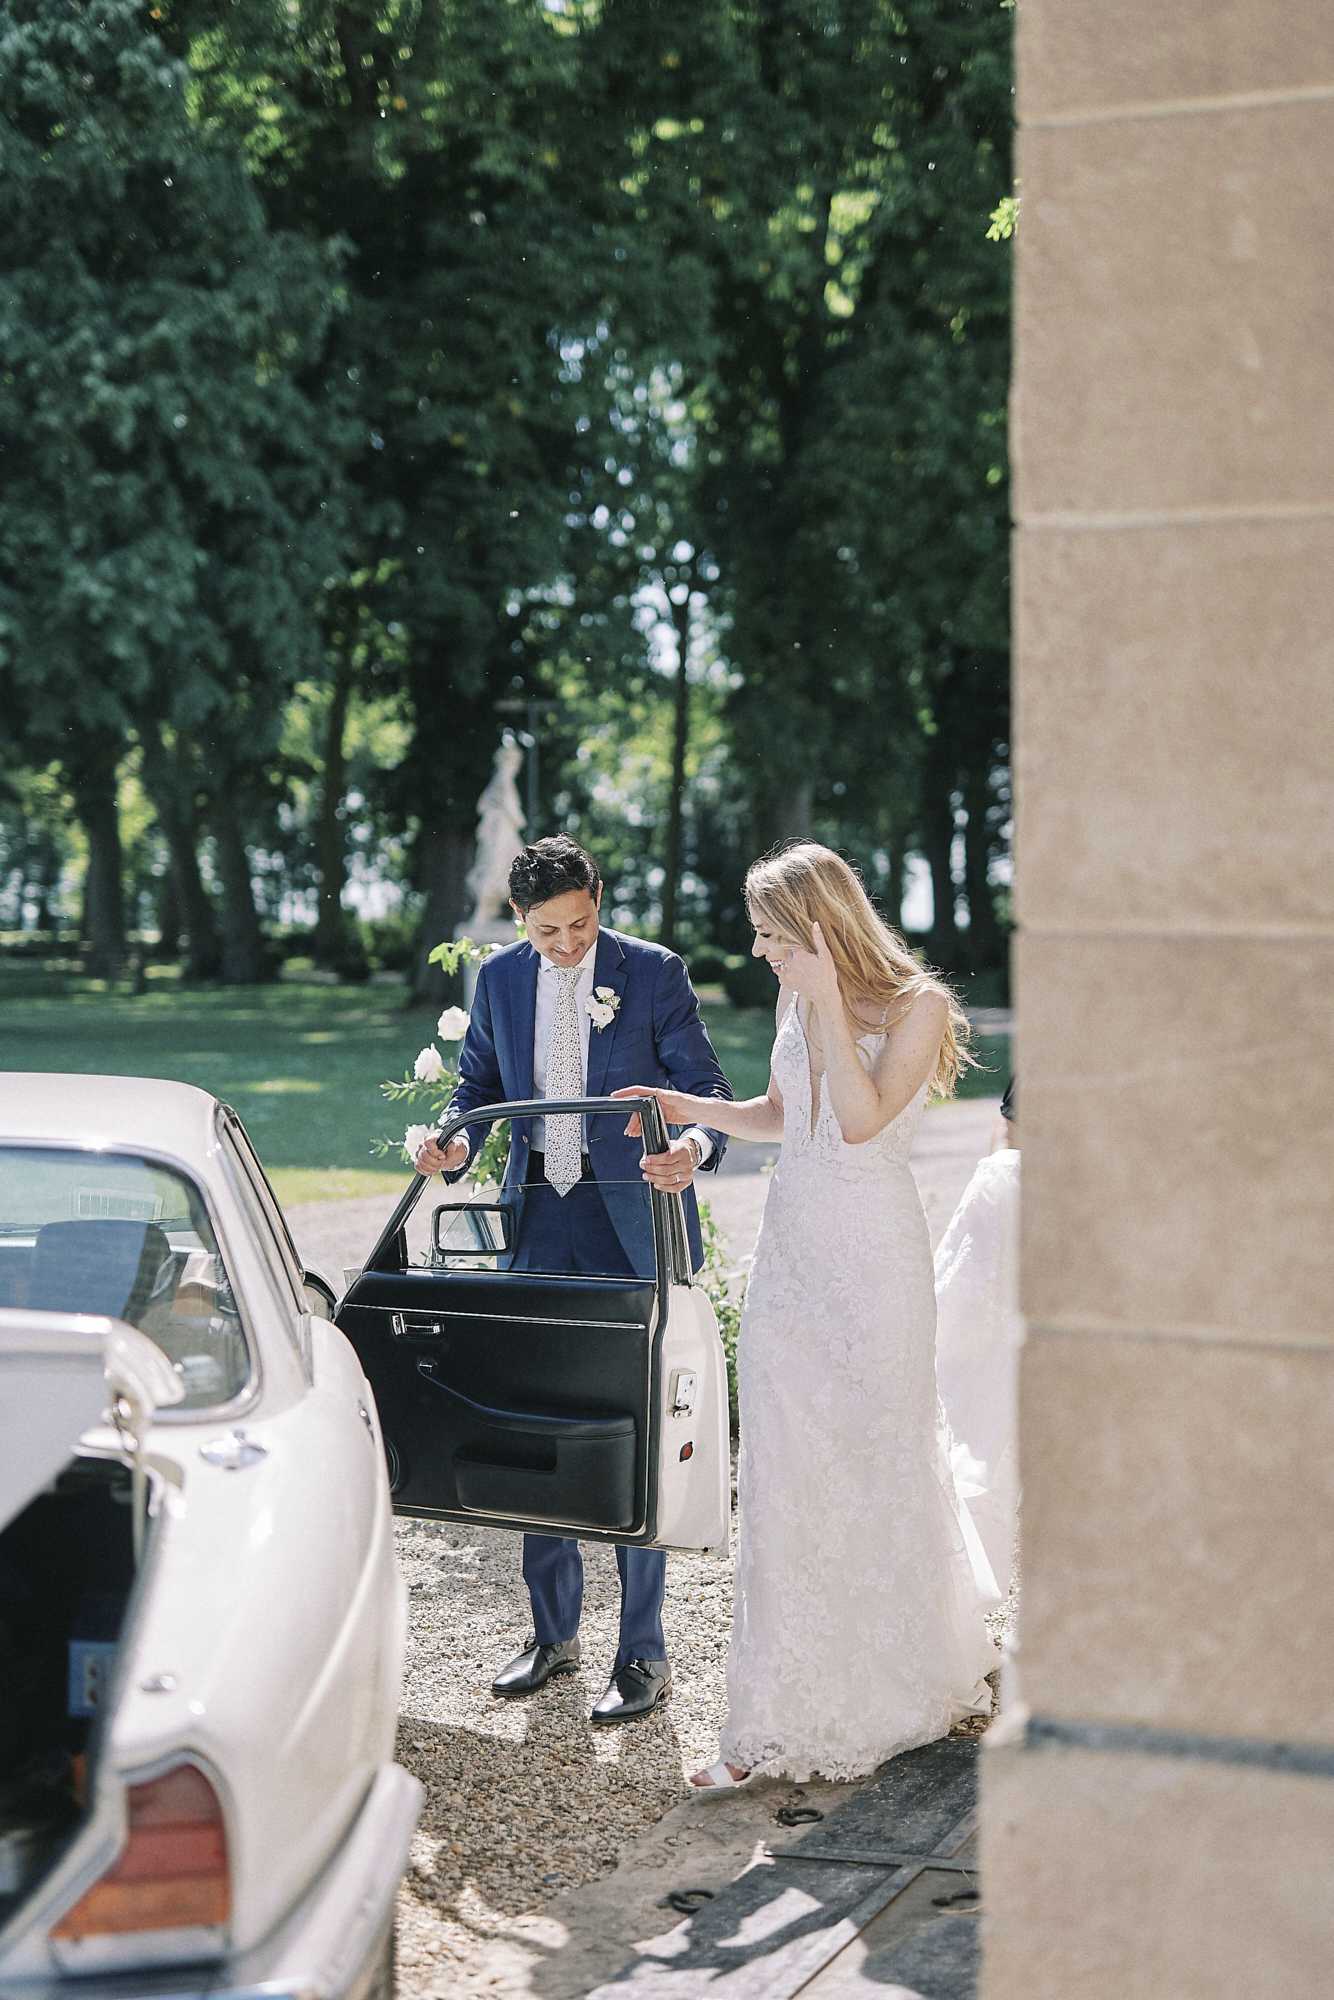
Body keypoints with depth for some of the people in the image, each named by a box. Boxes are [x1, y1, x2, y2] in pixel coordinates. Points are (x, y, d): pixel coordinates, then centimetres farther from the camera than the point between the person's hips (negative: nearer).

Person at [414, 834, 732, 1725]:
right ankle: (555, 1632, 24)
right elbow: (479, 1081, 16)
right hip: (540, 1222, 4)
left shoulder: (654, 972, -5)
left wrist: (695, 1145, -28)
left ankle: (644, 1653, 7)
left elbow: (705, 1087, -6)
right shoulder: (500, 977, 7)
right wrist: (457, 1142, -6)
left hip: (633, 1222, -4)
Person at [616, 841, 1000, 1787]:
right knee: (783, 1474, 2)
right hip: (793, 1248, 5)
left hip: (874, 1255, -5)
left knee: (878, 1460, 7)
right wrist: (693, 1107, 4)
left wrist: (829, 1003, -22)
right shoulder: (797, 999, 7)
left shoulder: (915, 1006, -10)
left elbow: (862, 1120, -23)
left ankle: (917, 1677, 31)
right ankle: (776, 1721, 8)